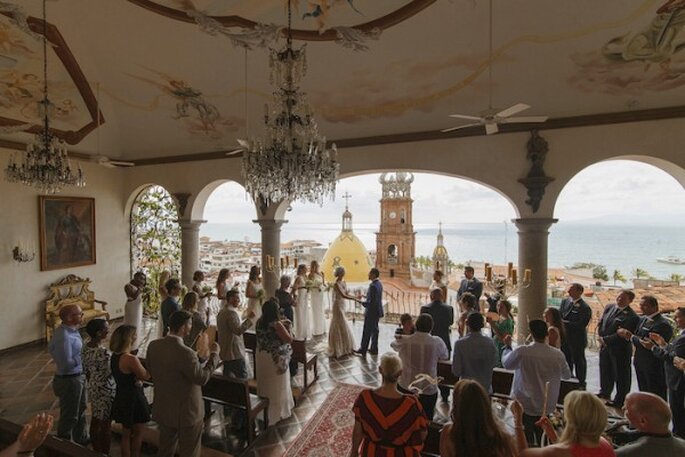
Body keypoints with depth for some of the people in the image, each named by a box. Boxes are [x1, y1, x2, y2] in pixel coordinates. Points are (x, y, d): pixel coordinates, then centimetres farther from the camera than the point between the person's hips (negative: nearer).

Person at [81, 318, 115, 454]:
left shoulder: (85, 347, -5)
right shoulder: (104, 353, -32)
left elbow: (85, 370, 7)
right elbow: (109, 373, -24)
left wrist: (91, 383, 19)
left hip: (92, 387, 8)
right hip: (105, 391, -8)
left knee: (95, 420, 24)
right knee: (105, 424, 10)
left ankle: (96, 451, 41)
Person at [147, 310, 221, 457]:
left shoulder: (153, 346, -9)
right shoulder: (185, 353, -32)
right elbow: (202, 378, -23)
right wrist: (214, 354, -12)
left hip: (162, 410, 7)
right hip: (186, 413, -7)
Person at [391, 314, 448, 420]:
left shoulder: (404, 341, -12)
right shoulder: (437, 342, -14)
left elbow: (393, 345, 10)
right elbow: (446, 356, 5)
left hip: (405, 388, 1)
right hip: (428, 391, -1)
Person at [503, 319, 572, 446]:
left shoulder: (522, 352, -23)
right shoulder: (558, 355, -13)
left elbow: (506, 363, -2)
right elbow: (567, 375, 7)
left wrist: (508, 346, 13)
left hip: (525, 405, -3)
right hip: (547, 406, 3)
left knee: (527, 440, 11)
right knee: (542, 439, 20)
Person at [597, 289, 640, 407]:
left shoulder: (631, 316, -17)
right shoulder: (609, 307, 5)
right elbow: (600, 324, 9)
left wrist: (605, 339, -15)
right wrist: (602, 338, -4)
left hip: (620, 350, -7)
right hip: (604, 346, 7)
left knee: (621, 375, 7)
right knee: (605, 371, 22)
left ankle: (620, 401, 21)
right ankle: (605, 393, 41)